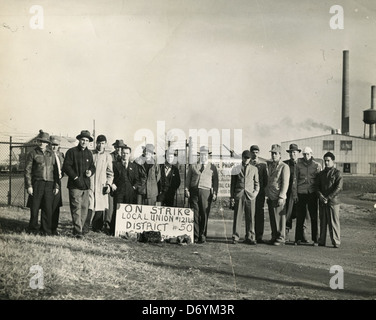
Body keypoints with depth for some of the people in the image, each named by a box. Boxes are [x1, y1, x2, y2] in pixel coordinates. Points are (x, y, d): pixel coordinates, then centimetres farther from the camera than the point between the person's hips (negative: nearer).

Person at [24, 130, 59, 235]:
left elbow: (55, 170, 13)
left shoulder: (51, 154, 12)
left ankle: (46, 230, 11)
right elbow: (27, 170, 0)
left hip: (49, 184, 2)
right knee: (34, 208, 1)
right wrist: (29, 186, -8)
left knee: (48, 209, 2)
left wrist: (56, 186, 7)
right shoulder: (32, 154, 4)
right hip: (37, 184, -2)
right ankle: (33, 230, 15)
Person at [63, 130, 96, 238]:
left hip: (86, 185, 6)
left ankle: (79, 228, 18)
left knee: (84, 207, 7)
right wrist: (75, 177, -14)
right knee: (76, 207, -10)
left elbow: (92, 166, 22)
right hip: (75, 185, -6)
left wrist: (90, 172, -1)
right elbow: (66, 167, -8)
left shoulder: (89, 153, 16)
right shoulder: (71, 152, -2)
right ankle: (78, 231, -10)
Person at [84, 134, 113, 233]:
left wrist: (108, 184, 1)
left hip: (102, 185, 1)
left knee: (100, 207, 1)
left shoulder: (108, 156, 8)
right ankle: (85, 227, -2)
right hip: (90, 184, -1)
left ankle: (97, 227, 12)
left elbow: (110, 172, 11)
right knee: (88, 206, -8)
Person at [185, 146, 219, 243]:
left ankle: (202, 236, 6)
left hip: (206, 192, -1)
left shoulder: (212, 167, 13)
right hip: (194, 191, 1)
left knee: (204, 215, -3)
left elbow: (215, 181, 9)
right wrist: (186, 189, 2)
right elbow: (188, 179, 14)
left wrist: (215, 193, -2)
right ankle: (195, 236, 2)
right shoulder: (193, 166, 16)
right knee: (195, 214, -3)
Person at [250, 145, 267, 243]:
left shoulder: (263, 165, 12)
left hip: (260, 192, 0)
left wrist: (262, 188, 0)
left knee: (259, 214, -2)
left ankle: (259, 236, 1)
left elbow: (266, 180, 11)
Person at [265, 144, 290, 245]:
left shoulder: (284, 167, -7)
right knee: (272, 218, 10)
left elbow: (285, 183, -11)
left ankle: (281, 238, 5)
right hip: (270, 196, 6)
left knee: (280, 217, -2)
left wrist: (281, 197, -16)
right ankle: (274, 237, 19)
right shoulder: (269, 164, 12)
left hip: (279, 197, -6)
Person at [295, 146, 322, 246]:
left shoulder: (317, 165, 3)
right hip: (301, 193, 1)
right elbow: (296, 179, 9)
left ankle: (315, 239, 8)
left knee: (314, 216, 0)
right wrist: (295, 193, 4)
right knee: (300, 216, 2)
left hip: (312, 193, -1)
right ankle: (298, 239, 12)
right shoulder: (299, 165, 6)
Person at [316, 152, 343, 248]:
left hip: (333, 201, -4)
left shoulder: (337, 173, 0)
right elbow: (317, 186, 11)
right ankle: (321, 241, 14)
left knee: (334, 222, -2)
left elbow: (339, 188, -9)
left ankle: (336, 242, 5)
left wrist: (328, 198, -14)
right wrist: (320, 195, -9)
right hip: (322, 202, 4)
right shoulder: (321, 174, 15)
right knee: (323, 222, 8)